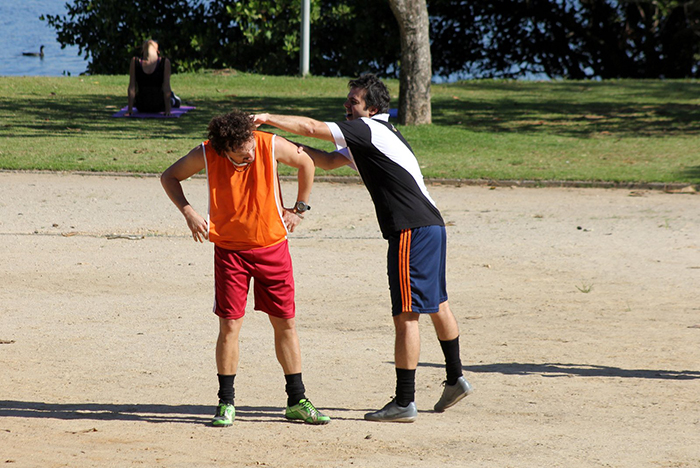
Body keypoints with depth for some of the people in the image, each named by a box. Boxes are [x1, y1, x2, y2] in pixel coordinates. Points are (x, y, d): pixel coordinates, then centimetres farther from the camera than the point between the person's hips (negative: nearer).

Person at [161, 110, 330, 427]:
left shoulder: (271, 146, -15)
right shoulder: (206, 155, -15)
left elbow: (306, 163, 5)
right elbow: (169, 177, 1)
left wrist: (299, 209, 6)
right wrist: (188, 212, -13)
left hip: (273, 247, 1)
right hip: (229, 249, -1)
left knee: (285, 323, 5)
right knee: (229, 325, -5)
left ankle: (297, 402, 15)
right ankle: (226, 404, 6)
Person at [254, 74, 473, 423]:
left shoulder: (369, 129, -10)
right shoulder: (365, 138, 19)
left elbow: (310, 127, -12)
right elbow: (330, 161, 24)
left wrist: (267, 118, -3)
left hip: (413, 231, -11)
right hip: (431, 226, 11)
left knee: (406, 315, -9)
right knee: (436, 305, 22)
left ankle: (404, 403, -9)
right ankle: (455, 379, 35)